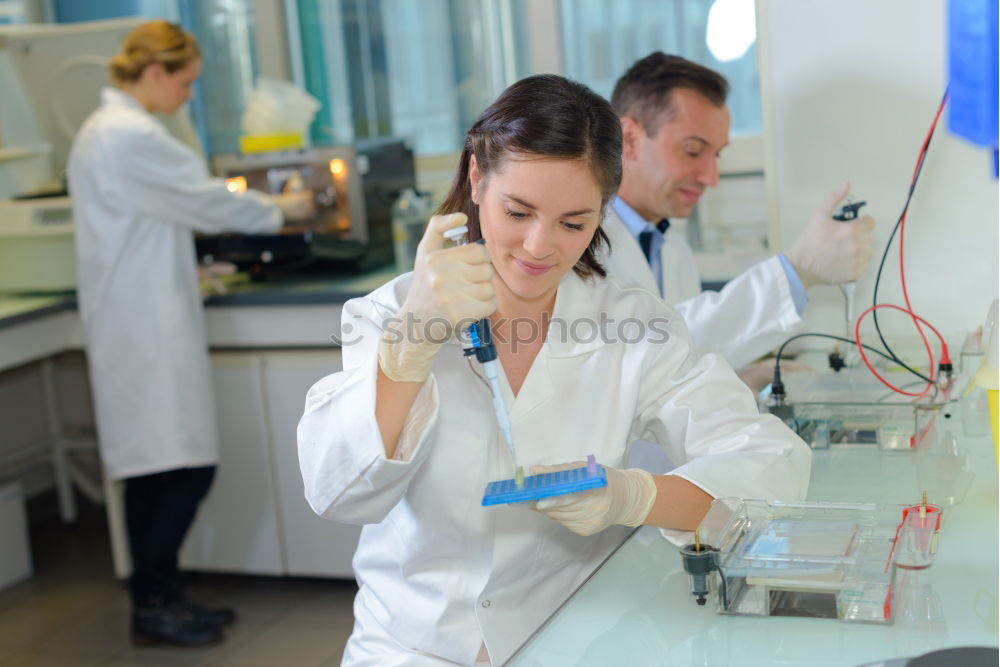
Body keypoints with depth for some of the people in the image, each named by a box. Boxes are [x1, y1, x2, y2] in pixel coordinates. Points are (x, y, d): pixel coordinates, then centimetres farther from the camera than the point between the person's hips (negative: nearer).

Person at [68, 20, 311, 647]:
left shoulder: (103, 130, 17)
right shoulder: (132, 136, -16)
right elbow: (204, 199, -12)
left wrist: (185, 275, 24)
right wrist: (281, 210, 3)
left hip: (137, 318, 11)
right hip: (148, 328, -11)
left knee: (153, 466, 12)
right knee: (185, 465, -6)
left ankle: (157, 599, 19)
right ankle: (154, 603, 3)